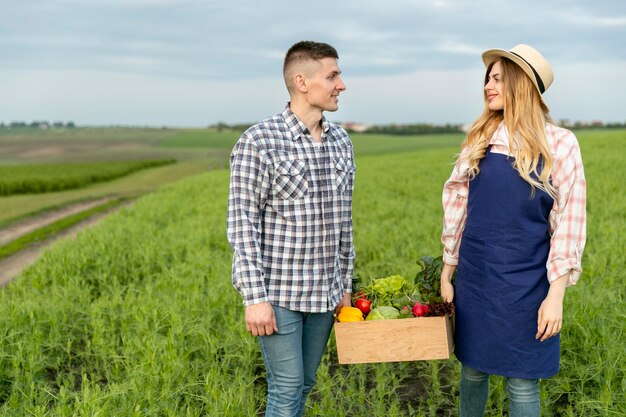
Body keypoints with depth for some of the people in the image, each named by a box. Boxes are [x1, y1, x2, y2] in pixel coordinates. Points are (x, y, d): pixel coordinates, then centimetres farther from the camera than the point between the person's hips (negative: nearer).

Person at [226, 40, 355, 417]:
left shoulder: (341, 142, 8)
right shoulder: (258, 141, -12)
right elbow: (242, 224, -13)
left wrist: (345, 285, 15)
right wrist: (255, 297, -16)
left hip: (325, 293, 6)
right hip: (279, 292, -6)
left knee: (304, 385, 15)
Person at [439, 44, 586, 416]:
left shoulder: (559, 144, -7)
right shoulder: (479, 140, 3)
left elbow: (568, 222, -7)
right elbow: (457, 208, 7)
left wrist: (556, 295, -11)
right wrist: (446, 275, 7)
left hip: (526, 286, -3)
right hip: (474, 281, 3)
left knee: (522, 383, 7)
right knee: (473, 370, 14)